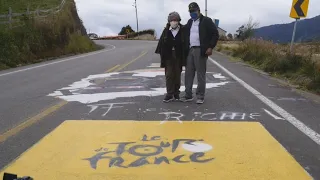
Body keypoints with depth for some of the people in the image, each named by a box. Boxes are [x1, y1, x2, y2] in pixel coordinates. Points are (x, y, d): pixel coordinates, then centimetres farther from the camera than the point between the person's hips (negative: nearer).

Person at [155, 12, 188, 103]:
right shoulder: (166, 31, -1)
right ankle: (170, 94, 3)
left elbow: (185, 44, -4)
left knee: (177, 75, 8)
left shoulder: (183, 30, -4)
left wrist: (185, 56, -7)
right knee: (169, 75, -1)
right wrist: (161, 54, -5)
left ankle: (176, 93, 20)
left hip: (178, 56, 0)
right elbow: (161, 43, -1)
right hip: (168, 56, 0)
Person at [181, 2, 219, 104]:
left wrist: (210, 47, -12)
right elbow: (186, 34, 23)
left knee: (200, 74, -2)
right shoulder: (189, 22, 17)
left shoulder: (206, 21, -1)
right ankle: (188, 95, 14)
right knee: (188, 73, 6)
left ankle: (200, 96, 6)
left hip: (200, 50, -6)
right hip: (190, 50, 6)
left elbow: (215, 34, -4)